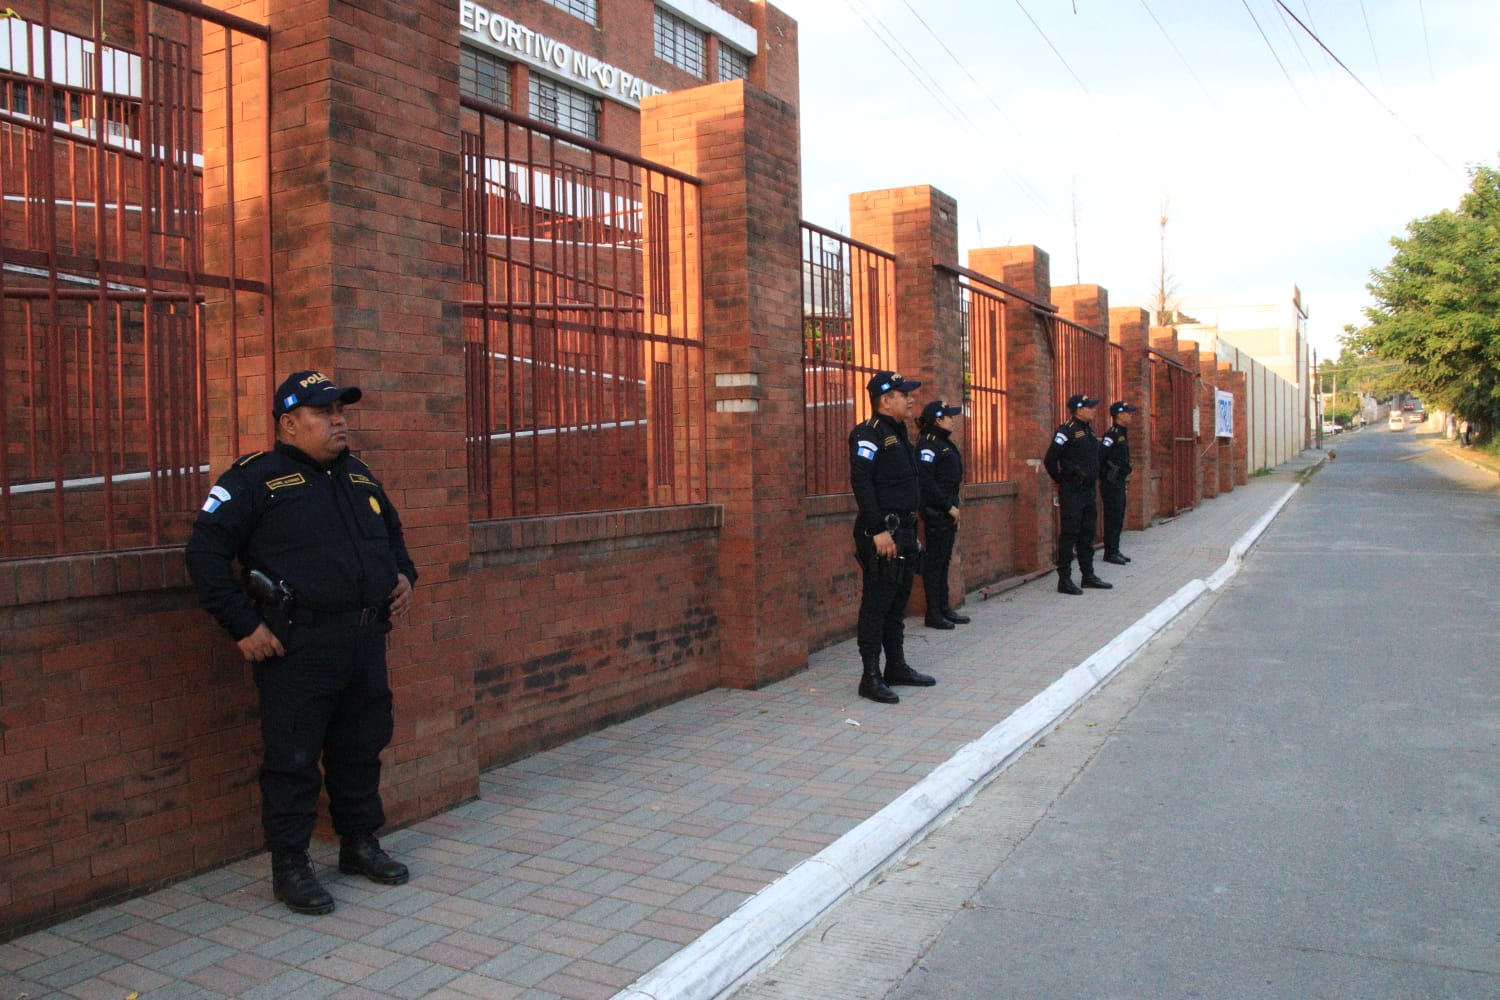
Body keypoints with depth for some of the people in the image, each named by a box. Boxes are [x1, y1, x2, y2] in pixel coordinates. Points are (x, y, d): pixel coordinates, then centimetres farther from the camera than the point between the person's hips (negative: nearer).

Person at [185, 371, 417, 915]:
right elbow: (205, 553, -10)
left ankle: (360, 844, 32)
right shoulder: (257, 479, -6)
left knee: (361, 750, 16)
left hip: (366, 641, 7)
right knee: (292, 760, 2)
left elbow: (392, 533, 32)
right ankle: (289, 866, 16)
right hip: (298, 647, -6)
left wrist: (404, 575, 14)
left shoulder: (360, 477, 16)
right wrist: (243, 626, -13)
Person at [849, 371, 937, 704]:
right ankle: (871, 678, 0)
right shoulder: (869, 433, -11)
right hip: (882, 532, -10)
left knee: (898, 603, 16)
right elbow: (861, 483, -21)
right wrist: (878, 531, -25)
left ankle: (897, 666, 27)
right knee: (876, 605, -5)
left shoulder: (898, 435, 19)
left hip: (904, 531, 10)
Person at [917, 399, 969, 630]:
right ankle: (933, 613, 1)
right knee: (934, 560, -4)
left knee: (943, 559, 13)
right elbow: (926, 481, -20)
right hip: (936, 511, -10)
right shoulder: (928, 443, -12)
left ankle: (944, 608, 19)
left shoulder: (944, 442, 18)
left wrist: (953, 508, 16)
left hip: (947, 510, 10)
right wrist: (948, 506, -17)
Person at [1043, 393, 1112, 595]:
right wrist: (1061, 480, -5)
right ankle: (1064, 580, -2)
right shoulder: (1066, 431, -13)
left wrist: (1092, 479, 18)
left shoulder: (1089, 430, 14)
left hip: (1089, 490, 8)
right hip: (1072, 493, -8)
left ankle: (1088, 575, 23)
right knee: (1069, 535, -6)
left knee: (1087, 535, 14)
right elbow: (1050, 460, -16)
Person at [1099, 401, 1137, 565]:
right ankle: (1110, 553, 0)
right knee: (1113, 518, -5)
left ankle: (1115, 550, 20)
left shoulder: (1122, 434, 15)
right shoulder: (1111, 435, -16)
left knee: (1118, 519, 13)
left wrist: (1124, 474, 17)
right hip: (1111, 483, -10)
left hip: (1119, 483, 10)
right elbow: (1100, 457, -22)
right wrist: (1103, 478, -17)